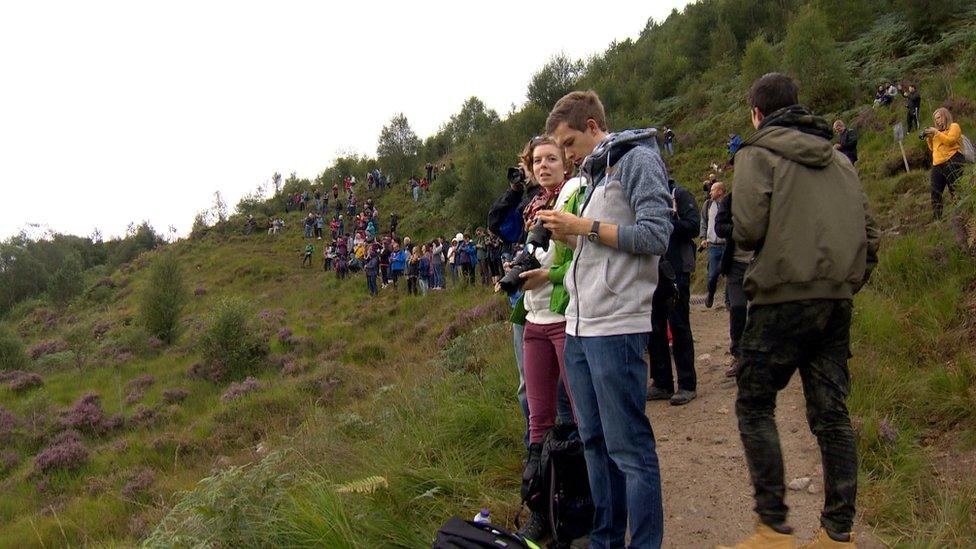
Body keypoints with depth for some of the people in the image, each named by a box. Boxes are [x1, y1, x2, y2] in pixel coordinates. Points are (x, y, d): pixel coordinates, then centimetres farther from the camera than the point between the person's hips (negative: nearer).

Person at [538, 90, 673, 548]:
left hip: (616, 327, -9)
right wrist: (567, 234, 8)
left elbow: (655, 236, -14)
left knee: (628, 446, -4)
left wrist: (584, 227, -11)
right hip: (579, 326, 9)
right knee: (594, 441, 13)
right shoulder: (594, 171, 22)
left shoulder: (638, 159, -4)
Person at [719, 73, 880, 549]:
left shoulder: (759, 153, -2)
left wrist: (743, 236, 7)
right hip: (837, 301, 6)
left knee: (754, 407, 4)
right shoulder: (839, 159, 17)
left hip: (784, 298, -6)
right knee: (831, 414, 10)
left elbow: (748, 229, -15)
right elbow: (869, 236, 14)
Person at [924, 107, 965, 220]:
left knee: (956, 192, -11)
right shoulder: (938, 131, 28)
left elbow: (950, 141, -10)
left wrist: (936, 133, -8)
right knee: (935, 193, -1)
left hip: (952, 162, -8)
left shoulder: (954, 126, 7)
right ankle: (936, 219, -2)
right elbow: (933, 149, 27)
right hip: (937, 165, 8)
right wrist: (929, 138, 13)